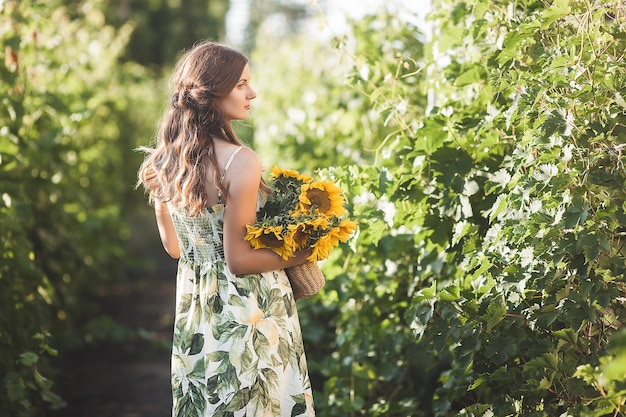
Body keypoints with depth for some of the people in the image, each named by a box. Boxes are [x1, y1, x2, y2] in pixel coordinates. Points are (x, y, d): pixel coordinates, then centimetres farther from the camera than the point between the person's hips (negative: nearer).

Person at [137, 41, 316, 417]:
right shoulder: (240, 162, -22)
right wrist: (302, 254, -7)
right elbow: (239, 261, -20)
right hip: (248, 310, -7)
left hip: (193, 308, 7)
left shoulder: (165, 161, 1)